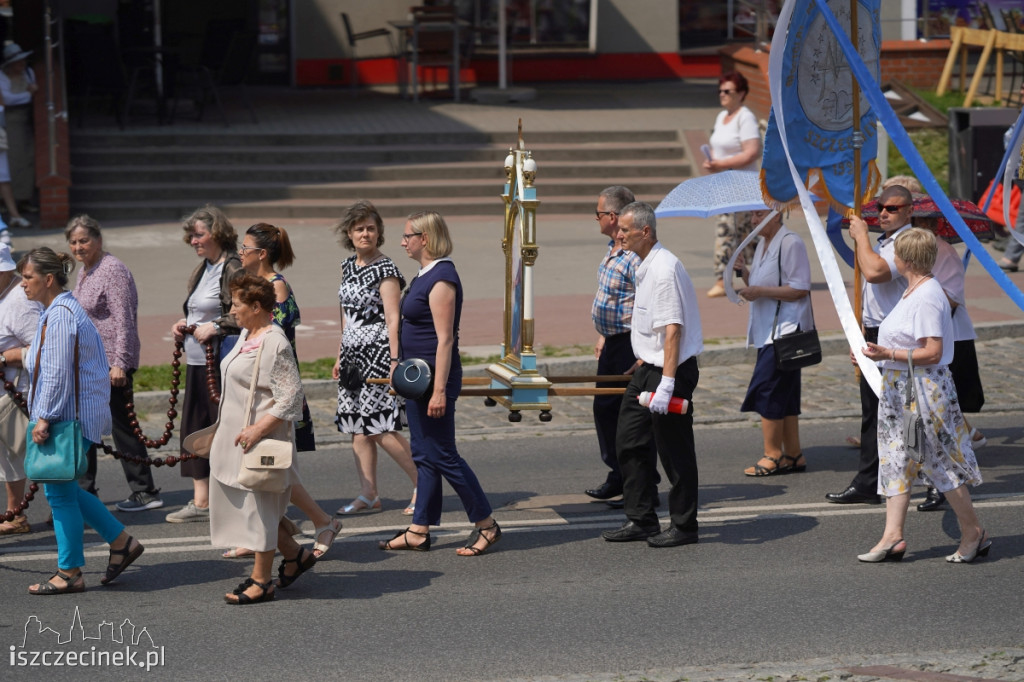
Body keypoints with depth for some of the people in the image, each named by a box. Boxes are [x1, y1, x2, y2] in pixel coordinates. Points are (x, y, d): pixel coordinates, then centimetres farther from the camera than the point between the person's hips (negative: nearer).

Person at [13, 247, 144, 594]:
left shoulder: (61, 315, -19)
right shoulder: (57, 311, 14)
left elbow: (57, 373, -23)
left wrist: (44, 419, -22)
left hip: (69, 417, -10)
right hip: (72, 415, 10)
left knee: (60, 492, -2)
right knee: (63, 489, 15)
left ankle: (69, 573, 7)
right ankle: (122, 542, 21)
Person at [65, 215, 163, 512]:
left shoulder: (113, 270, -14)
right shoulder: (84, 272, 15)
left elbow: (124, 320, -19)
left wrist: (119, 363, -23)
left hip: (111, 361, -10)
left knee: (121, 424, -5)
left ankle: (145, 492, 2)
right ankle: (85, 489, 21)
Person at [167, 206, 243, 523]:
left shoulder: (235, 270, -12)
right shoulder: (202, 270, 17)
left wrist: (215, 327, -23)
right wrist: (183, 325, 11)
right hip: (197, 363, 10)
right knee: (194, 428, 10)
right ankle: (201, 502, 17)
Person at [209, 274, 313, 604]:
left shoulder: (274, 343, -18)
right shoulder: (247, 335, 11)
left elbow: (290, 396, -22)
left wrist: (259, 428, -26)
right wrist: (222, 429, 25)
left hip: (261, 438, -10)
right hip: (235, 435, 10)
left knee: (259, 505, -2)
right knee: (244, 503, 14)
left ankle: (261, 582, 7)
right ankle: (294, 555, 28)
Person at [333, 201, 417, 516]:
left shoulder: (385, 270, -10)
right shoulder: (348, 266, 13)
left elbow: (393, 320, -15)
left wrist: (395, 361, -20)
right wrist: (341, 356, 19)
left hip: (378, 354, -8)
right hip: (354, 356, 8)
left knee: (382, 430, -10)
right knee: (358, 427, 6)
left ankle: (424, 484, 2)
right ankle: (368, 495, 11)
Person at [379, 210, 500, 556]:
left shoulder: (441, 279, -18)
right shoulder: (425, 274, 12)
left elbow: (445, 339, -22)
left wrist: (439, 390, -24)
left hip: (434, 376, -10)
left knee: (443, 455, -3)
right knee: (424, 456, 12)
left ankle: (486, 525, 6)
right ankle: (419, 531, 17)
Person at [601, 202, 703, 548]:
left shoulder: (664, 269, -20)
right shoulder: (645, 267, 11)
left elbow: (673, 329, -25)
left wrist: (666, 384, -29)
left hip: (669, 370, -10)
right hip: (648, 368, 10)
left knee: (674, 451, 0)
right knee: (629, 443, 13)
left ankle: (683, 526, 10)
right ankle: (641, 520, 21)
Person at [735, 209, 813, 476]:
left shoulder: (790, 243, -13)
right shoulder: (763, 244, 16)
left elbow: (799, 289, -18)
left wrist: (760, 291, -19)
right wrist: (743, 271, 4)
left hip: (785, 329, -10)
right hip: (767, 330, 10)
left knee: (767, 390, -10)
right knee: (784, 395, 11)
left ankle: (773, 455, -5)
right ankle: (793, 455, 15)